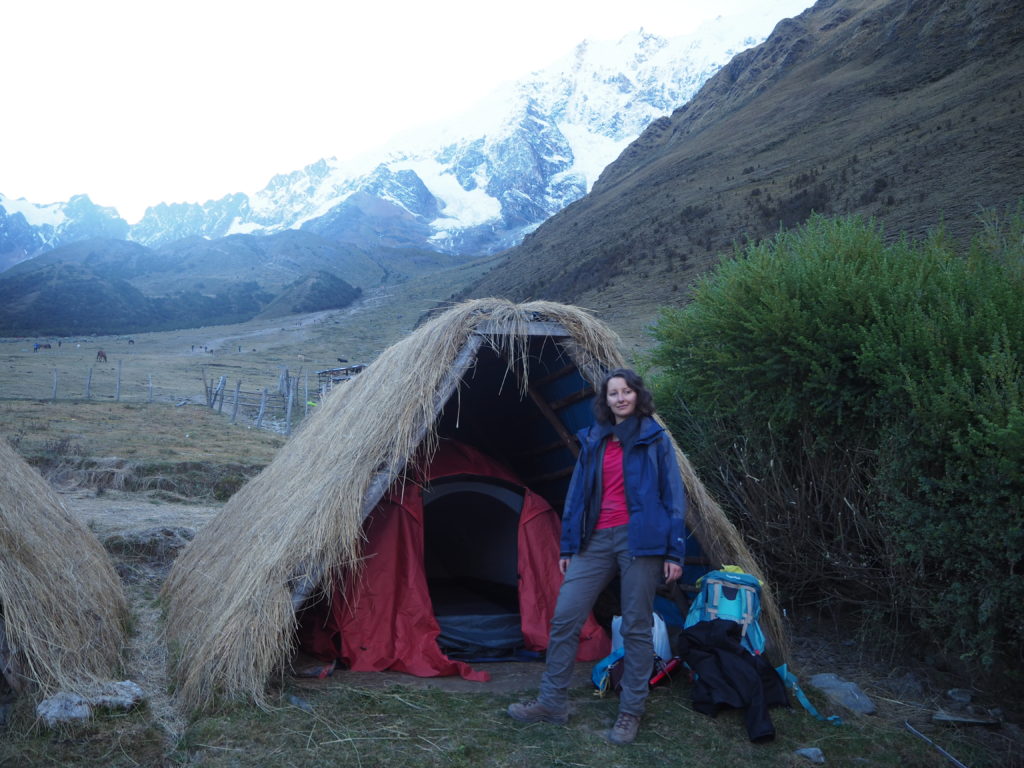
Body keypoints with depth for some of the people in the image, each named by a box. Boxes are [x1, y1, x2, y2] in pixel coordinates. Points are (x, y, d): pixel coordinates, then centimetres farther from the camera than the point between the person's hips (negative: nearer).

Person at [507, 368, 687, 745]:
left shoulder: (655, 440, 2)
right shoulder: (593, 441, 12)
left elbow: (673, 497, 0)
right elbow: (577, 495, 15)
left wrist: (674, 551, -6)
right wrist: (568, 546, 12)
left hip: (640, 540, -4)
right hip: (596, 540, 4)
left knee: (636, 627, 2)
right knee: (564, 618, -1)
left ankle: (631, 712, 15)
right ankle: (552, 702, 12)